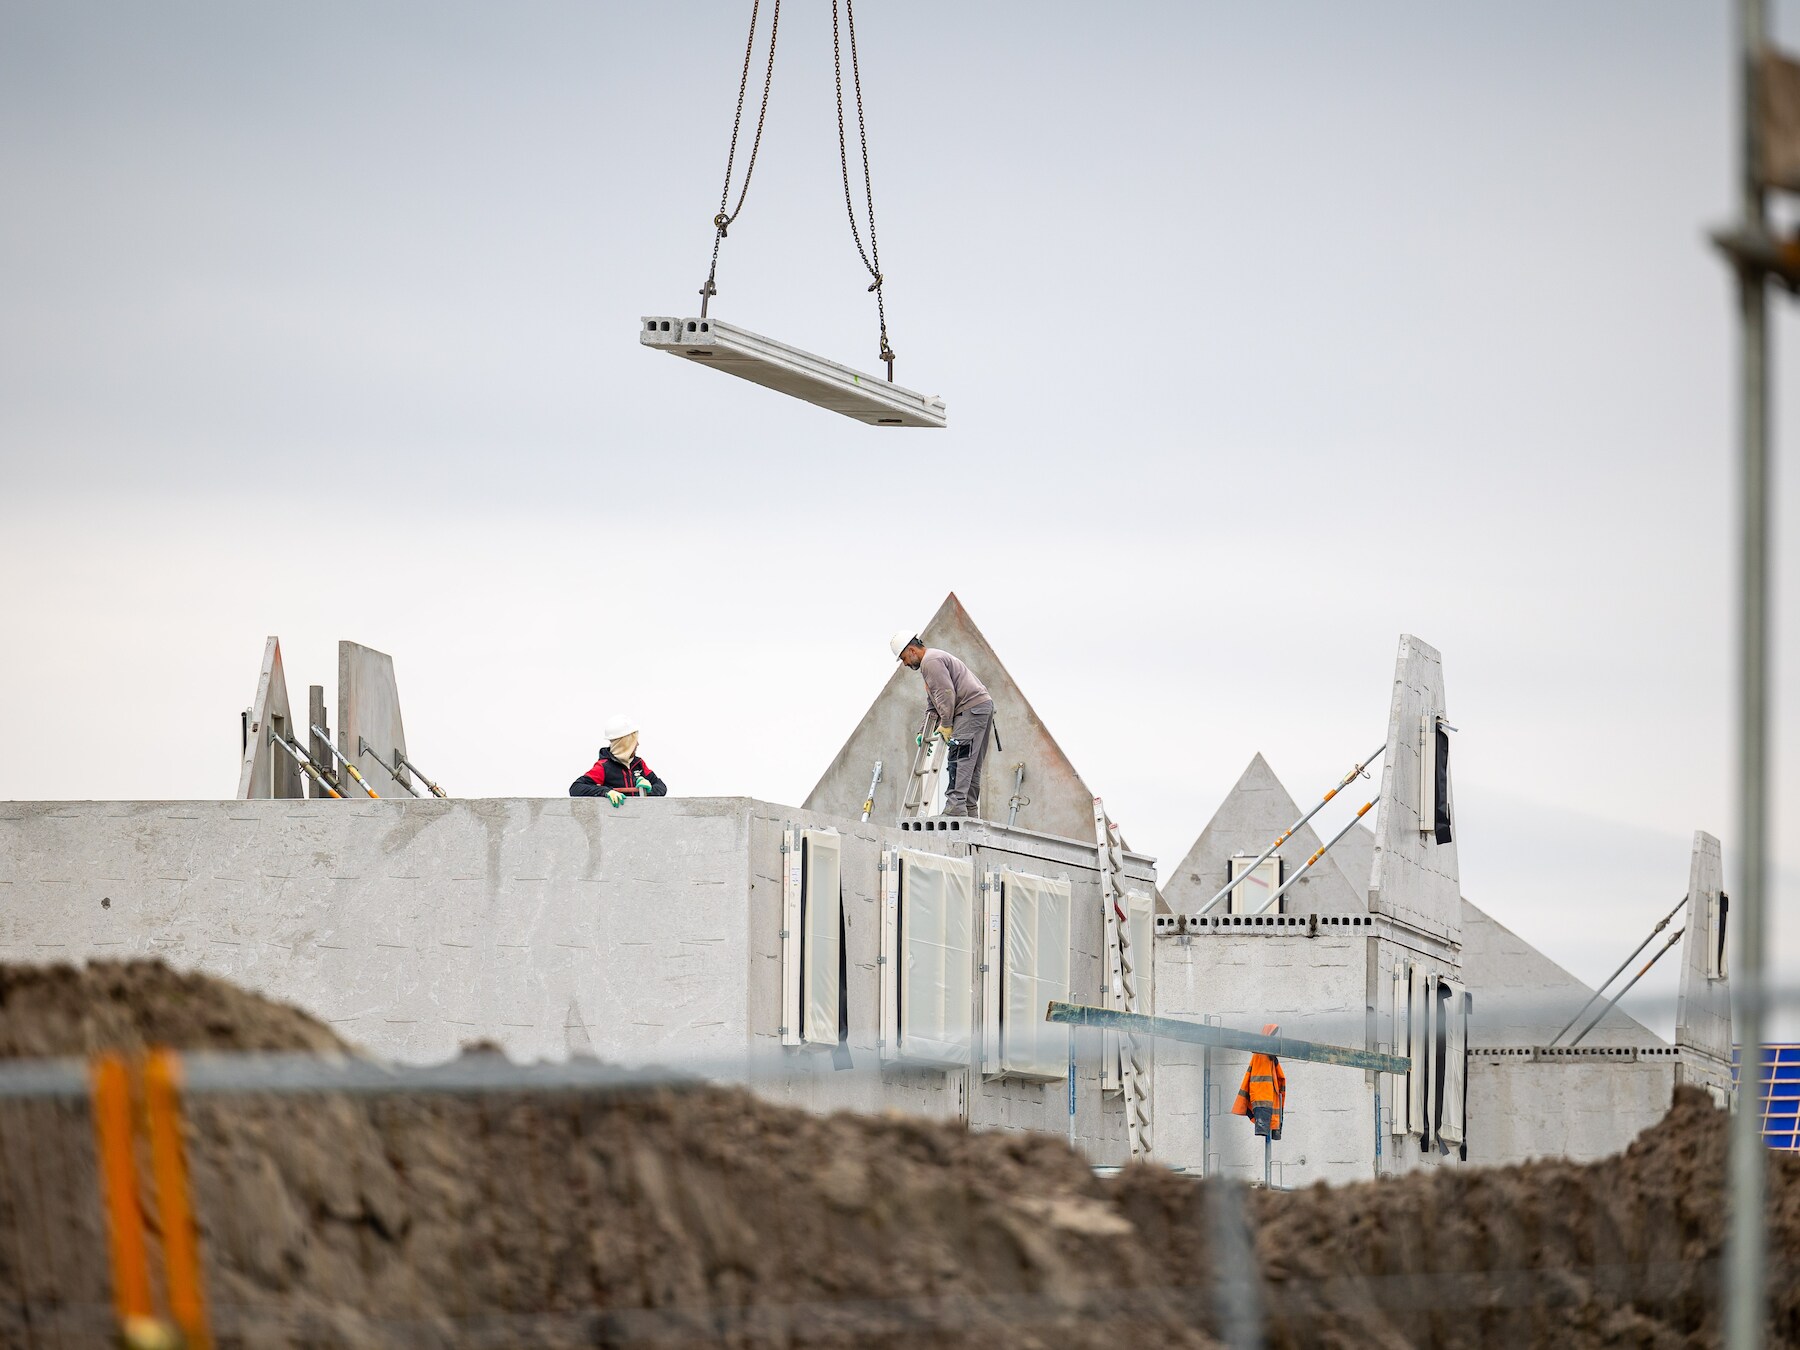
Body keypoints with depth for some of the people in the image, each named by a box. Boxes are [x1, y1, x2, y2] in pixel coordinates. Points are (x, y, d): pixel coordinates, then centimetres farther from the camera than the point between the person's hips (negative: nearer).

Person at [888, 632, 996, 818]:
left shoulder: (931, 661, -9)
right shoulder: (932, 660, 27)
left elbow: (946, 694, -19)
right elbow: (932, 705, 30)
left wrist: (946, 725, -13)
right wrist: (925, 732, 23)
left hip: (971, 707, -11)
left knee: (959, 758, -17)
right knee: (971, 765, 10)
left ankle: (955, 806, -26)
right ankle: (970, 811, 10)